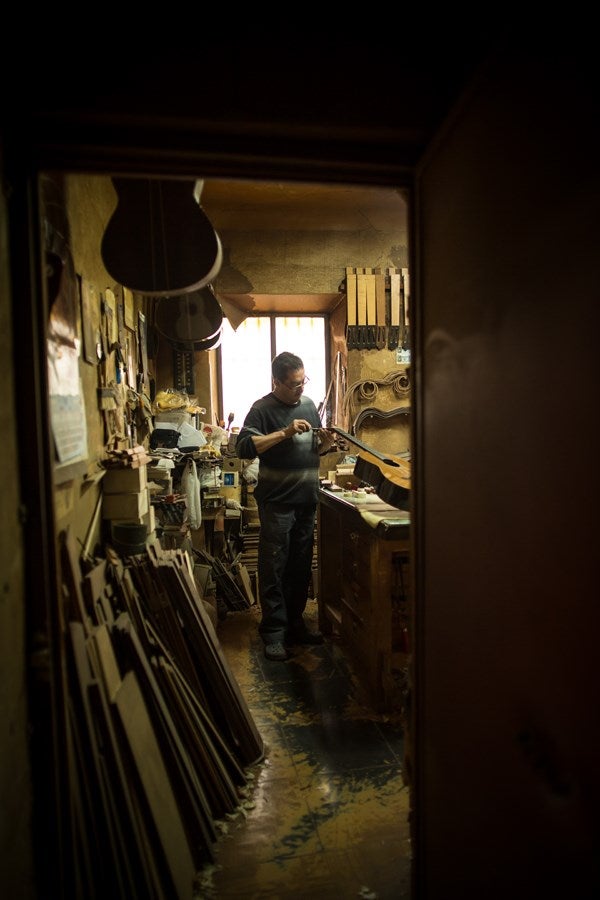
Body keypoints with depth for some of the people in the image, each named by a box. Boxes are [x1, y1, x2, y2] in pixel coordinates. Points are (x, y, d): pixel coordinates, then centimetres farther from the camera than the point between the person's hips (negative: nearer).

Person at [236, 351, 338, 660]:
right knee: (274, 569, 2)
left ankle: (295, 623, 28)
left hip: (306, 502, 6)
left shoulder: (308, 405, 12)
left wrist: (325, 444, -1)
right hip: (277, 504, -6)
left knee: (300, 568, 14)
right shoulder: (263, 409, -7)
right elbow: (244, 448, -20)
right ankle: (273, 632, 13)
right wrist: (285, 432, -24)